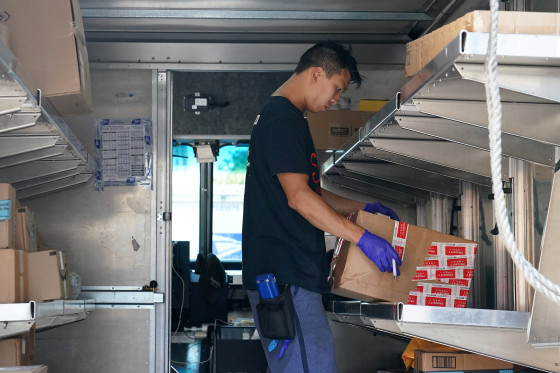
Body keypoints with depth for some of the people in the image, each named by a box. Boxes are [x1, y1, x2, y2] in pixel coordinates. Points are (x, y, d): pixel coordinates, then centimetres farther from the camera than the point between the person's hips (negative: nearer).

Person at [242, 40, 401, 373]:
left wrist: (361, 207, 23)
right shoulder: (284, 119, -11)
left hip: (274, 273, 11)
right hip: (286, 275, -11)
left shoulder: (276, 116, 23)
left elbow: (309, 192, 29)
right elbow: (299, 197, -20)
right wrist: (362, 237, -20)